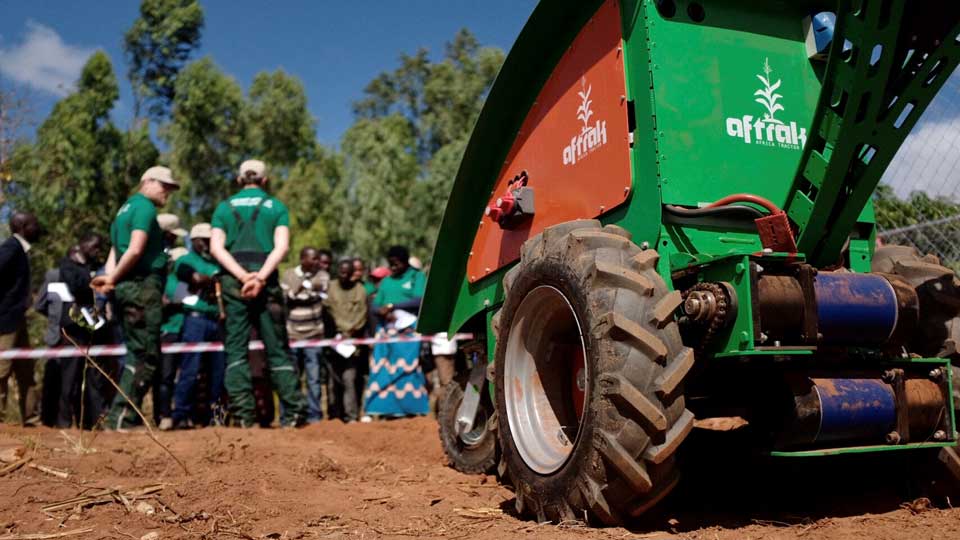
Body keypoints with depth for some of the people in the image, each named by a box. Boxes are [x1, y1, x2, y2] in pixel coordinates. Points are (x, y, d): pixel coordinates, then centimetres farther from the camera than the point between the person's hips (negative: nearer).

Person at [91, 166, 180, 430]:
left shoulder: (126, 208, 23)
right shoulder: (145, 207, -7)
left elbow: (115, 250, 16)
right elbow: (135, 250, -19)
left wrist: (110, 277, 0)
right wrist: (112, 278, -9)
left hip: (128, 289, 10)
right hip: (142, 287, -10)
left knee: (137, 353, 13)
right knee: (146, 356, -7)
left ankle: (123, 417, 14)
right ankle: (121, 418, -8)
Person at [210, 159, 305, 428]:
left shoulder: (224, 207, 12)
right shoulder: (276, 206, 10)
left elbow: (216, 247, -1)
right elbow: (281, 246, -6)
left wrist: (243, 276, -9)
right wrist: (260, 277, -12)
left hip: (233, 280, 0)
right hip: (266, 280, 0)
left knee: (236, 348, 3)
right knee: (277, 348, 5)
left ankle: (243, 414, -3)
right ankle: (292, 413, 1)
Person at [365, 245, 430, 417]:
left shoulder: (416, 277, 6)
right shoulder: (386, 281, 19)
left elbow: (419, 300, -8)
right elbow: (375, 305, 15)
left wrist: (393, 306, -8)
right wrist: (383, 311, -9)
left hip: (408, 330, -4)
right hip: (387, 330, 4)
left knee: (407, 368, -6)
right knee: (383, 369, -2)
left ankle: (413, 407, -2)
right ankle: (384, 407, 2)